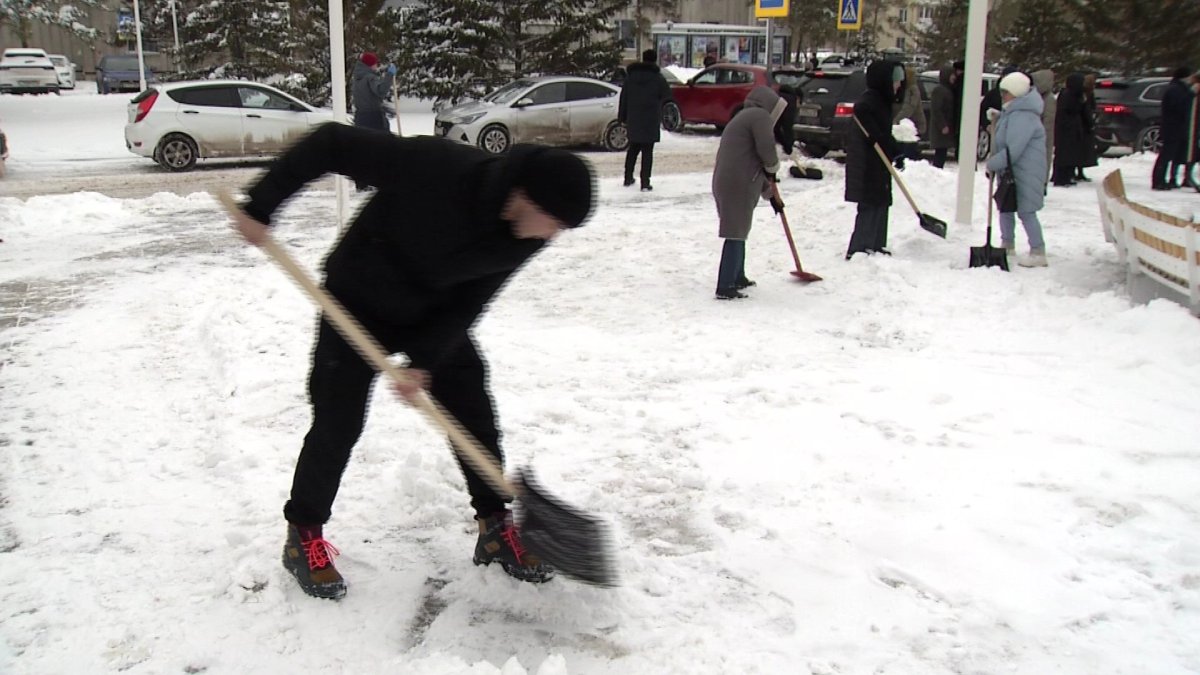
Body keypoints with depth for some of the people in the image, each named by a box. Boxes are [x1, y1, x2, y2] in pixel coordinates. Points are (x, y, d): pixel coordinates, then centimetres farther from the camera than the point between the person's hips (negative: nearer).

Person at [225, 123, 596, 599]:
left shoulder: (525, 235, -20)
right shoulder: (432, 167, -37)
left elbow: (469, 302, -12)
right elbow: (332, 143, -29)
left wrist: (425, 360, -20)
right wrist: (261, 206, -28)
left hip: (437, 315, 5)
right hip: (359, 305, -4)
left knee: (475, 415, 4)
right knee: (337, 424, -3)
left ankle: (496, 528, 21)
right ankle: (303, 535, 18)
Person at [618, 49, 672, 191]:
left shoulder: (630, 75, 6)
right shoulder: (658, 77, -5)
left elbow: (623, 98, 7)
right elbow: (667, 96, -1)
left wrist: (623, 117, 12)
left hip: (633, 120, 4)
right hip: (651, 121, -4)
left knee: (633, 149, 18)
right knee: (647, 151, -1)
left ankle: (628, 178, 21)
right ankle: (645, 182, -5)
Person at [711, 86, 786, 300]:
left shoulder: (743, 118, 29)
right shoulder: (760, 116, -3)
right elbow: (766, 148, -18)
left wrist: (770, 194, 34)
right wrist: (772, 168, 4)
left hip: (724, 182, 10)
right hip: (739, 185, -10)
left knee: (738, 233, 22)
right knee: (736, 234, -8)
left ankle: (737, 278, 35)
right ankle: (725, 288, -8)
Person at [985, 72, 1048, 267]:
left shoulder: (1023, 117, -24)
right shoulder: (1012, 112, 10)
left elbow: (1012, 151, -27)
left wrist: (992, 164, -16)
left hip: (1025, 174, -11)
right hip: (1010, 172, 11)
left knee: (1026, 212, -8)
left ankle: (1038, 253, -2)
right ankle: (1007, 245, 34)